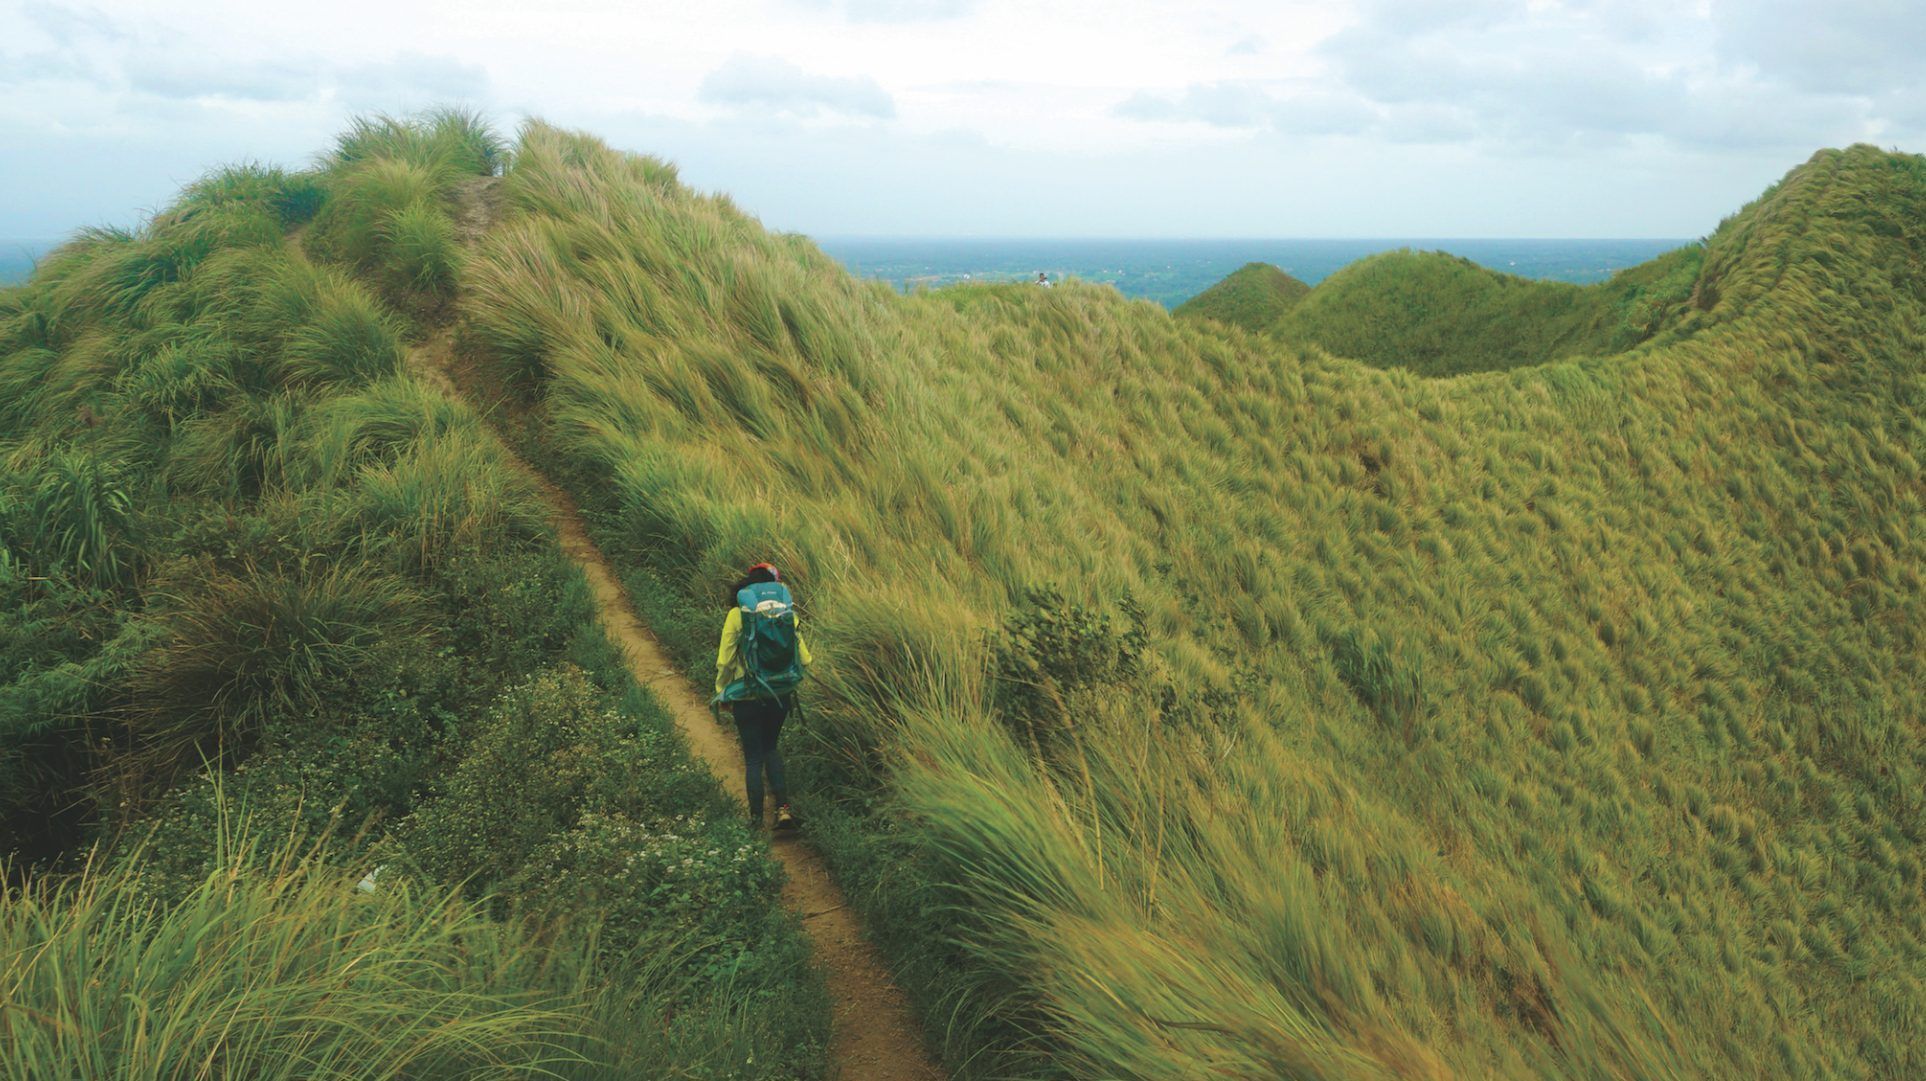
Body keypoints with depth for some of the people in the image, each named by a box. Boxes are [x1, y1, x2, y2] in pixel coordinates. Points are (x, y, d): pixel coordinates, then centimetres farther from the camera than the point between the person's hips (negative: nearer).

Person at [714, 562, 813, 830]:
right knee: (770, 748, 23)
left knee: (753, 758, 11)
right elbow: (804, 659, -2)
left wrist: (722, 693, 7)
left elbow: (724, 661, -9)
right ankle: (783, 807, 10)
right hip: (782, 695, 3)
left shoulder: (737, 614, -10)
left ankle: (756, 818, 17)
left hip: (747, 697, -3)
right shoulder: (787, 612, -3)